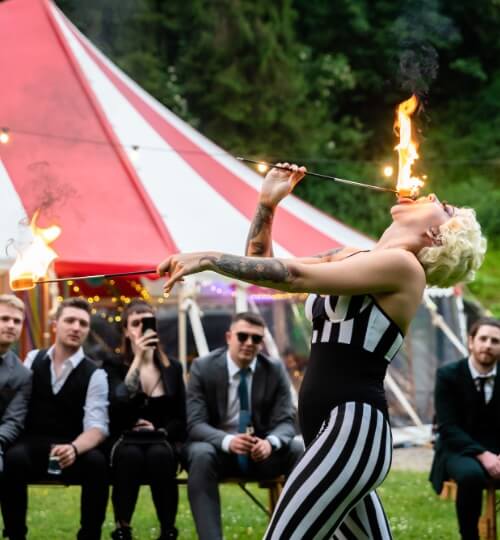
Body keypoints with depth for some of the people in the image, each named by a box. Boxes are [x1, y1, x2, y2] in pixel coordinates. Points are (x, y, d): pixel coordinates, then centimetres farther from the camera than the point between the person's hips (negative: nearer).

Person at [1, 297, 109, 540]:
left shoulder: (95, 375, -1)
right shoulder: (32, 359, 10)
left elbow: (97, 426, -13)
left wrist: (73, 448, -34)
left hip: (72, 451, -1)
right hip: (30, 446, 1)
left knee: (97, 462, -34)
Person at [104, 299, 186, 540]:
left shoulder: (173, 368, 12)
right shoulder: (113, 367, 4)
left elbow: (181, 419, 13)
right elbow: (118, 407, -17)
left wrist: (160, 431, -8)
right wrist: (138, 359, -19)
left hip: (163, 442, 1)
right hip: (125, 442, -1)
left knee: (160, 454, -36)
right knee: (130, 454, -38)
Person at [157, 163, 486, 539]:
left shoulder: (402, 265, -9)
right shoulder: (352, 257, 17)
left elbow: (297, 277, -16)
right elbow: (264, 268, 21)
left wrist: (209, 259, -14)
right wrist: (268, 203, 10)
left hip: (353, 429, -9)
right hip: (335, 432, 9)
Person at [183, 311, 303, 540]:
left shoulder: (275, 370, -2)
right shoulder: (203, 367, -9)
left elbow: (285, 422, -7)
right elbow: (195, 424, -16)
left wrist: (270, 442, -33)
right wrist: (228, 441, -38)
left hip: (261, 450, 2)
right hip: (217, 449, -2)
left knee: (301, 452, -25)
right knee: (201, 455, -37)